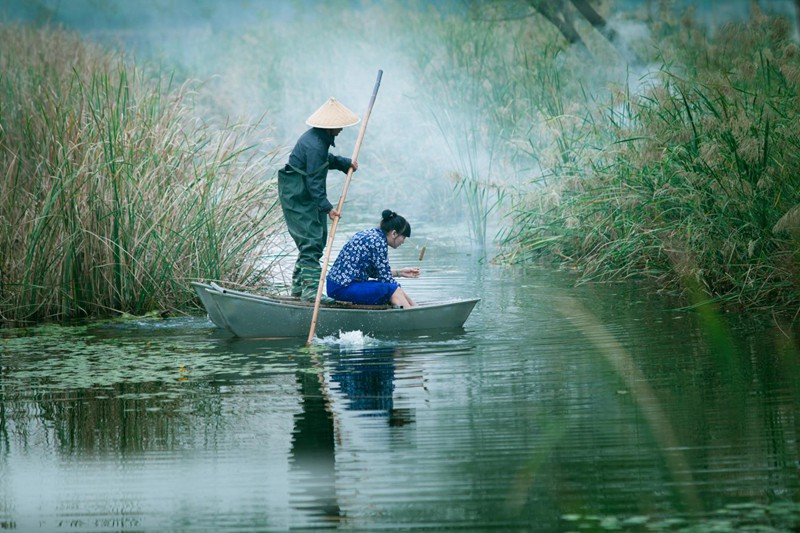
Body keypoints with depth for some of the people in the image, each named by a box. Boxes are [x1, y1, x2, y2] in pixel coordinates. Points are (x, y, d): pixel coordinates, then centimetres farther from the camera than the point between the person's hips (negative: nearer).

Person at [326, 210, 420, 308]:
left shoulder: (371, 234, 13)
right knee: (393, 290, -14)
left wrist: (399, 273, 23)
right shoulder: (378, 242, -15)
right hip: (343, 288, -10)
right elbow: (385, 278, -11)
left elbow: (374, 272, 21)